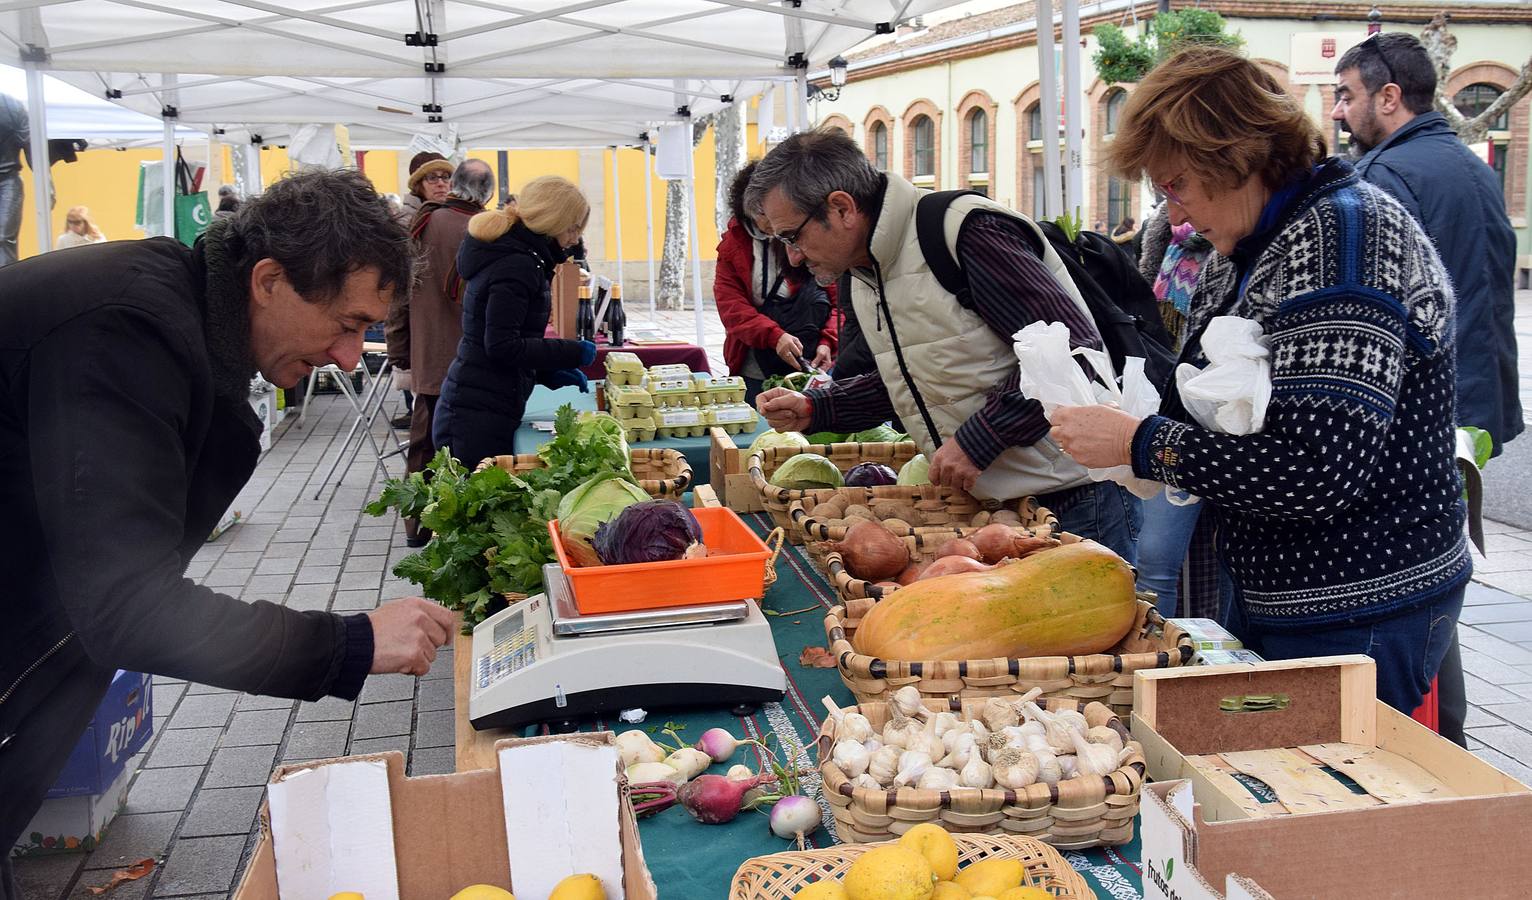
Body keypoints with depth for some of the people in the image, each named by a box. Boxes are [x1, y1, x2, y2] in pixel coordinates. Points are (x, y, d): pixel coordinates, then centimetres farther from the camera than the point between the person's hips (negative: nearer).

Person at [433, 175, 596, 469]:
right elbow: (502, 346, -20)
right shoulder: (517, 264, -15)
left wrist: (550, 373, 14)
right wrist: (572, 353, -12)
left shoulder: (505, 254, 17)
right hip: (481, 415, -10)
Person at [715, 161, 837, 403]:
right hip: (751, 369, 0)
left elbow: (836, 298, -4)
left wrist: (826, 342, -22)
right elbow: (730, 305, -9)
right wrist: (774, 335, -24)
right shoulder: (733, 243, 0)